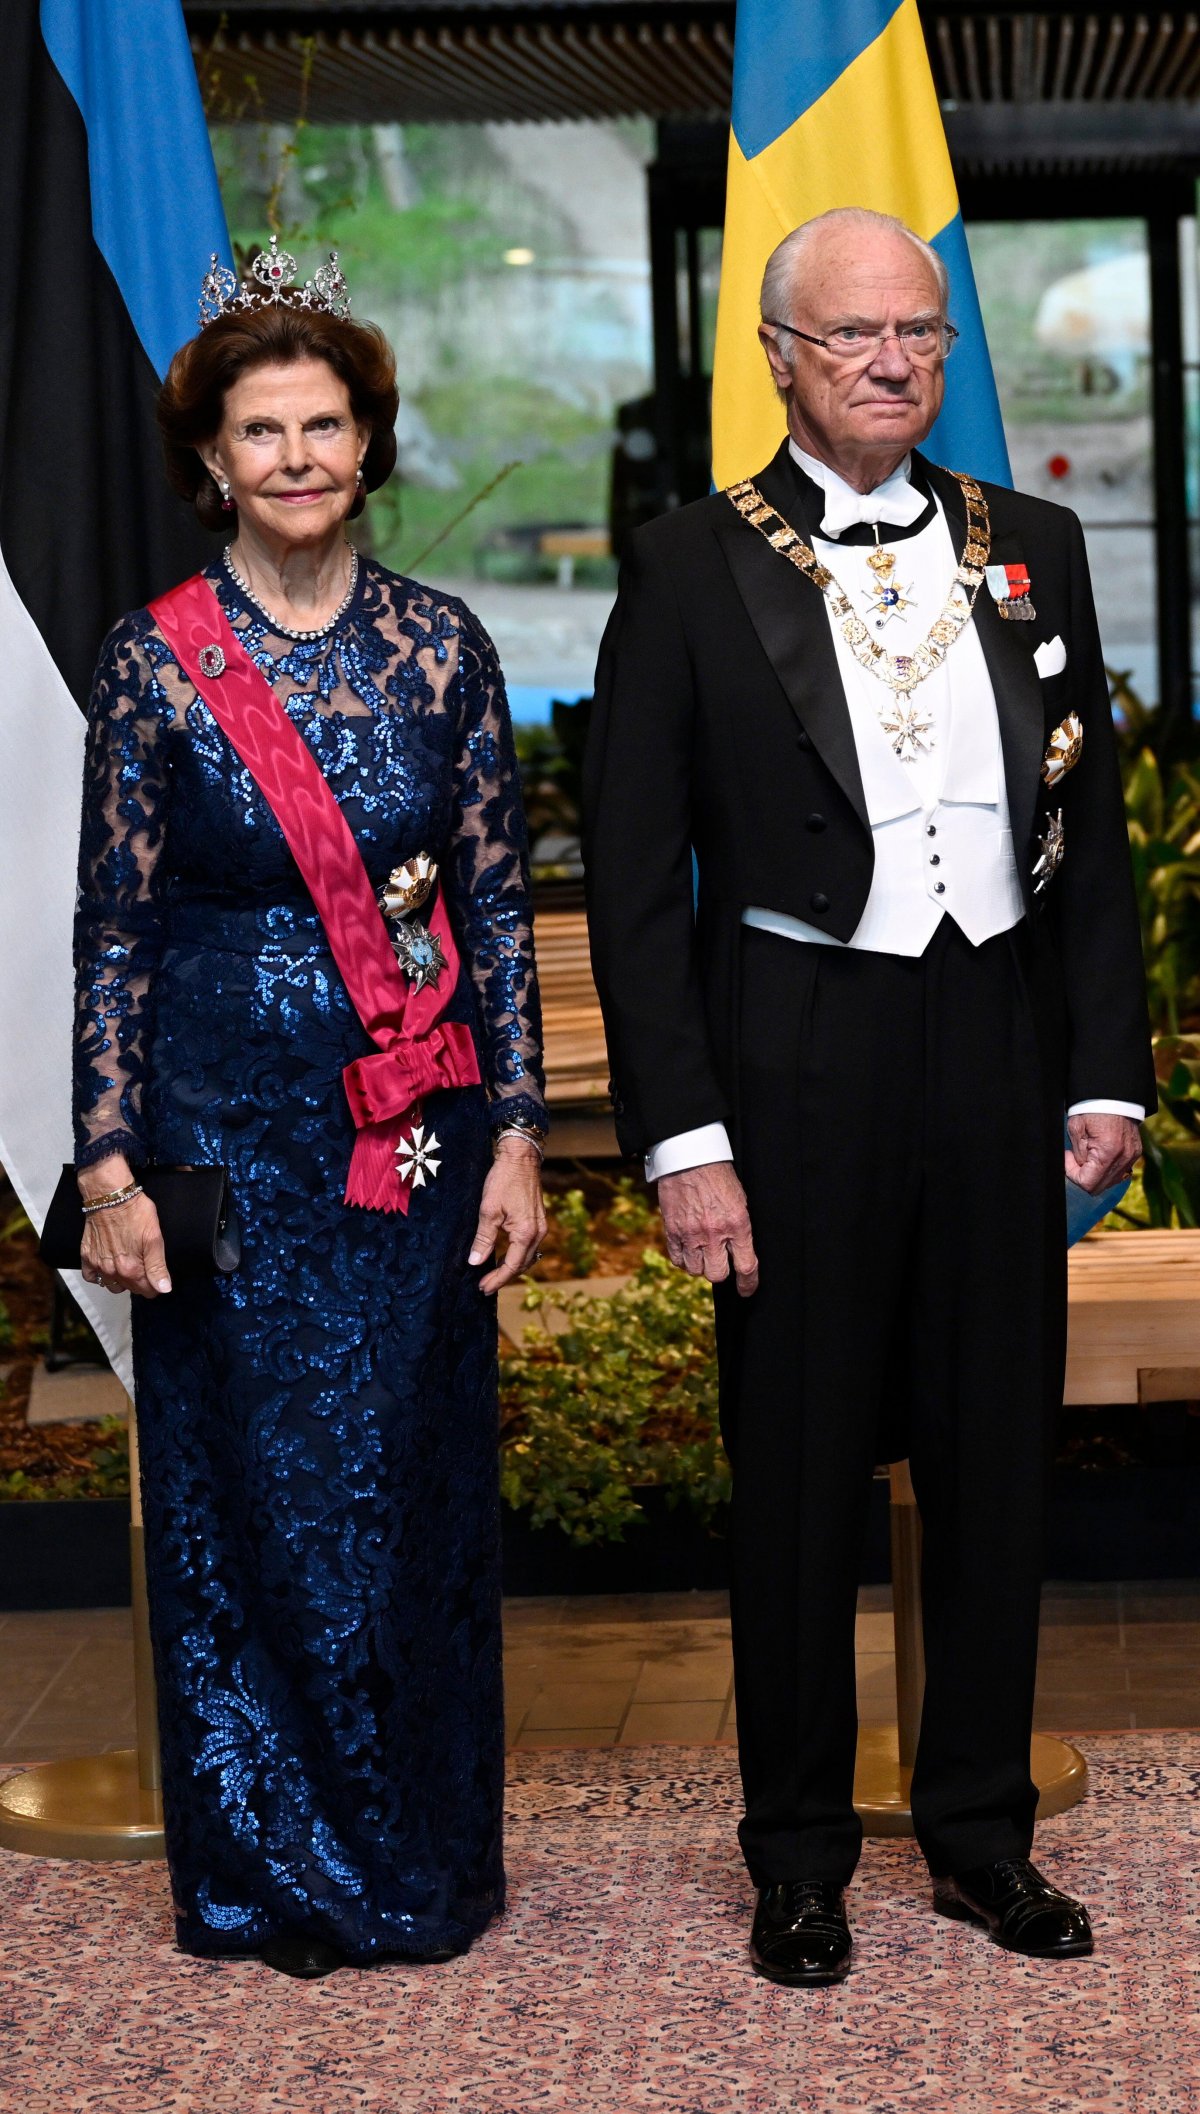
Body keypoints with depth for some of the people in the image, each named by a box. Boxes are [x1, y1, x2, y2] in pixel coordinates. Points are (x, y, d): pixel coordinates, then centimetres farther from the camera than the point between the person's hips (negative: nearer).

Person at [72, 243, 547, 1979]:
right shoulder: (152, 662, -3)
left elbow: (499, 904, 4)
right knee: (251, 1496, 5)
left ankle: (425, 1862, 24)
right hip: (227, 1133, -2)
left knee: (416, 1491, 8)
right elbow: (115, 933, -2)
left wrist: (517, 1135, -1)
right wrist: (110, 1167, -7)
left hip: (419, 1132, 2)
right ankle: (271, 1875, 21)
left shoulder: (441, 645, 2)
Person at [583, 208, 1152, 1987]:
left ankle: (984, 1830, 27)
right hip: (799, 1063, -3)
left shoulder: (1032, 550, 9)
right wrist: (682, 1135, -10)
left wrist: (1108, 1071, 5)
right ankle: (800, 1855, 22)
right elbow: (634, 879, -4)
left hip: (999, 1048, 4)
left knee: (997, 1454, 11)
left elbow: (1092, 829, 12)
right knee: (799, 1470, 6)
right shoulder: (692, 571, -2)